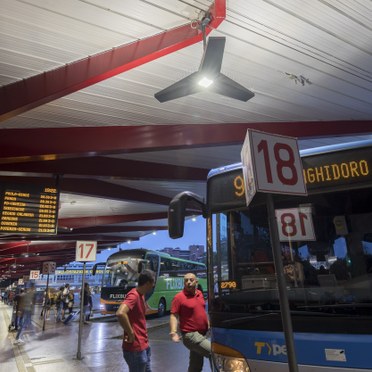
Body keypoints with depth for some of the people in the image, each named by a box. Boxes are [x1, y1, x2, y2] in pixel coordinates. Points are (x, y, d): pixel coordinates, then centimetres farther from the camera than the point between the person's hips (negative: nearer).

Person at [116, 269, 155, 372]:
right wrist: (131, 334, -26)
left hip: (144, 345, 9)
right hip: (135, 348, -9)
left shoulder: (141, 295, 8)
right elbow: (120, 313, -38)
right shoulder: (133, 295, -21)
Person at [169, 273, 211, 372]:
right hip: (191, 335, -7)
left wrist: (208, 323, 19)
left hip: (202, 333, 8)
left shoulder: (199, 293, 7)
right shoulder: (179, 297, -14)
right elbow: (174, 315, -17)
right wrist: (173, 332, -28)